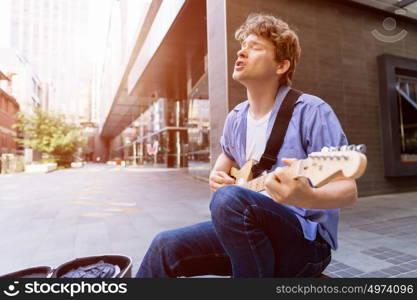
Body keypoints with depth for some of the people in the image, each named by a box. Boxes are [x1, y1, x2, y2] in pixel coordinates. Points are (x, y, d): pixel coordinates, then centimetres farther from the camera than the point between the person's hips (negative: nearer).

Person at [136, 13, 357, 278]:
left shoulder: (310, 111, -14)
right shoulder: (236, 118, 6)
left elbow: (348, 190, -16)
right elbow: (221, 169, 22)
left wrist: (307, 198, -38)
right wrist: (218, 178, -2)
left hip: (308, 240, -5)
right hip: (253, 228, 6)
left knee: (230, 198, -34)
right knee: (166, 247, -9)